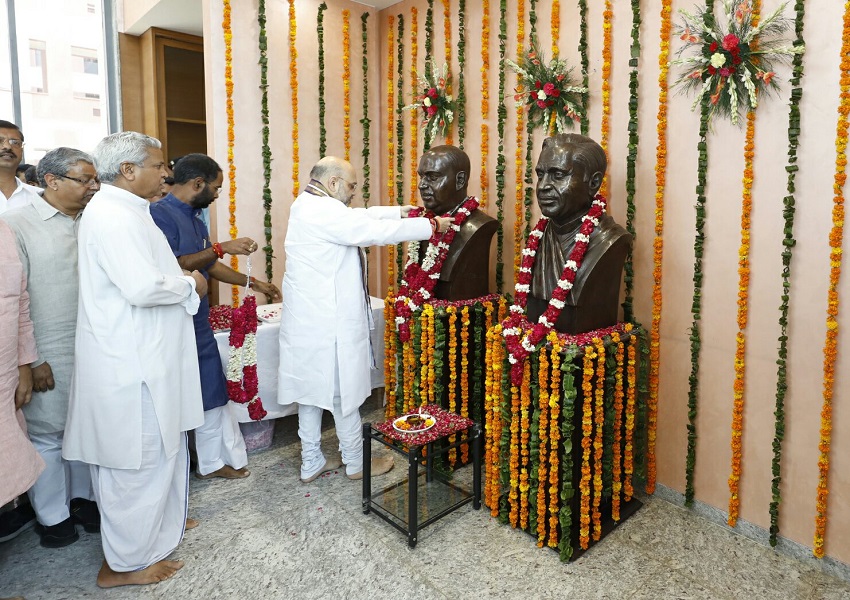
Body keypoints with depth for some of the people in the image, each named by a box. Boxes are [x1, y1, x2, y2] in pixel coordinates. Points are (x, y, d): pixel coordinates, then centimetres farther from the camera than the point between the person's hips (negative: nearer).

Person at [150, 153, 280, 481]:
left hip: (199, 324, 9)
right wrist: (221, 247, -20)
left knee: (212, 394, 14)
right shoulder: (160, 213, -15)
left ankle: (212, 461, 28)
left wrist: (254, 283, 24)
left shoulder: (195, 218, 14)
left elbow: (210, 266, 23)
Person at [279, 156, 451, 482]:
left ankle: (311, 463, 29)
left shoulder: (308, 205, 13)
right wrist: (431, 225, -13)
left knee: (311, 391, 16)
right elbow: (376, 231, -23)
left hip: (308, 319, 10)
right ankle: (357, 462, 23)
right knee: (344, 392, 6)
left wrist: (398, 210, 10)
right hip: (329, 321, -10)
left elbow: (360, 216, 17)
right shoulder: (324, 211, -19)